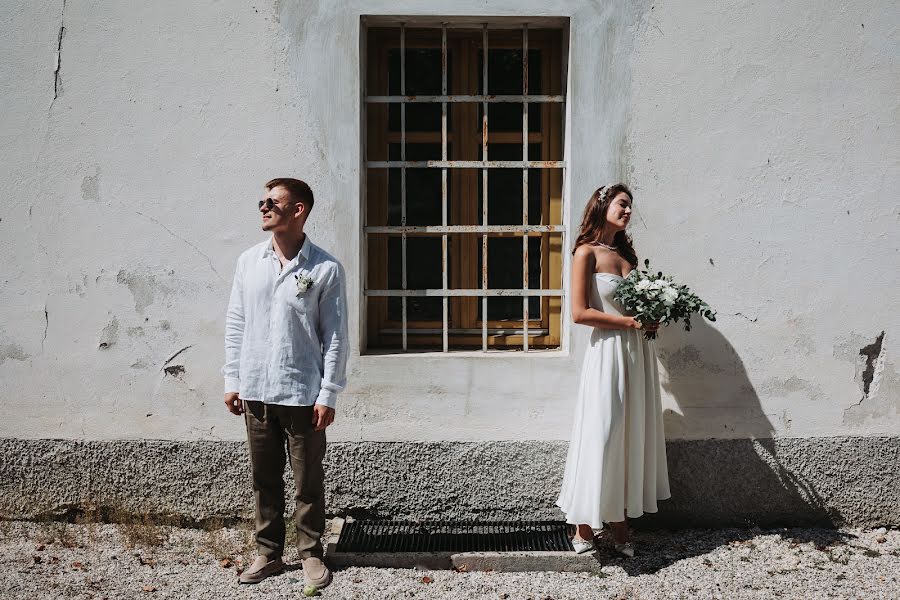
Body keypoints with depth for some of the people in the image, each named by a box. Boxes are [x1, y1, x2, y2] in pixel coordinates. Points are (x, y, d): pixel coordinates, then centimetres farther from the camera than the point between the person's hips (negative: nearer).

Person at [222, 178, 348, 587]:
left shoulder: (325, 269, -7)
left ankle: (310, 554, 22)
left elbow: (335, 336, -6)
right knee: (264, 480, 13)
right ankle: (268, 553, 27)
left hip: (302, 395, -4)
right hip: (255, 392, 4)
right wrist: (232, 380, 7)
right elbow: (235, 323, 10)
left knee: (308, 482, 7)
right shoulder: (249, 262, 6)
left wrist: (328, 395, -9)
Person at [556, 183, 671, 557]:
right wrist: (630, 322, -14)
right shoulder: (587, 252, -7)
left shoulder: (627, 252, 14)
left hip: (638, 351, 7)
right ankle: (584, 526, 10)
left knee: (632, 435, 8)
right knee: (601, 436, -3)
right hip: (608, 351, -7)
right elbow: (580, 313, -14)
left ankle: (620, 521, 17)